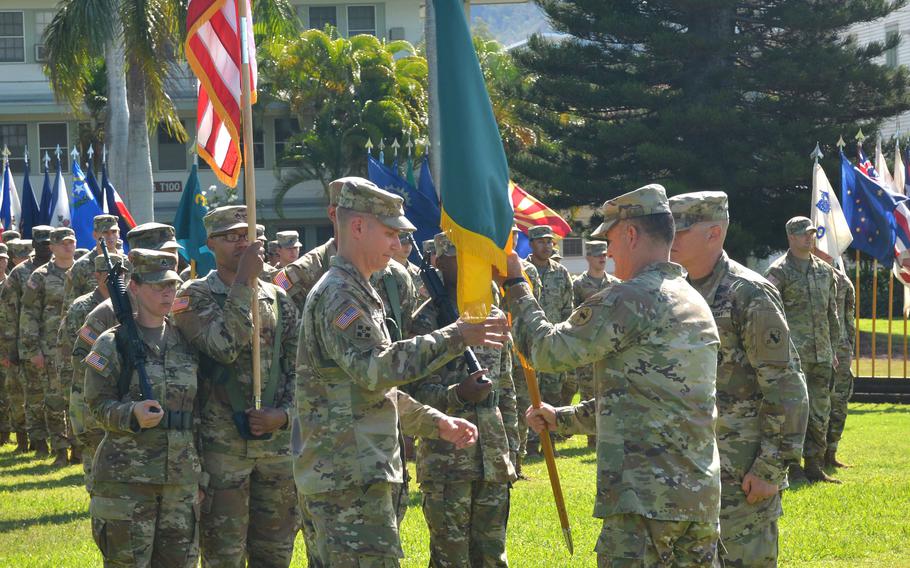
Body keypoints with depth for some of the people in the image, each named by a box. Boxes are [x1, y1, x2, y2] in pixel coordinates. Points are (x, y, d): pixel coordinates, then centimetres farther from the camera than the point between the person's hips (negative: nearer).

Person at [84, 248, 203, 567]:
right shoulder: (113, 343, -3)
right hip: (127, 477, -5)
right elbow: (97, 403, -4)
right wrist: (132, 413, -25)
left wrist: (200, 475, 15)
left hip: (182, 477, 5)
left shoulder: (186, 343, 12)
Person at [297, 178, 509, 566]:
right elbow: (374, 368, -26)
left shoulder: (356, 292, 22)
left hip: (360, 473, 11)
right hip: (349, 478, -11)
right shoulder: (339, 294, -12)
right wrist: (454, 338, -26)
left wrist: (436, 423, 21)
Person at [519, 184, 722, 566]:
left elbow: (547, 350, -6)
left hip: (646, 497, -9)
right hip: (702, 495, 9)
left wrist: (514, 284, 7)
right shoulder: (696, 303, 19)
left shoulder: (631, 299, -11)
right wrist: (562, 419, 29)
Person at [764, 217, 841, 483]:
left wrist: (832, 349, 18)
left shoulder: (825, 271, 15)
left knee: (820, 413, 8)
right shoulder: (779, 271, -5)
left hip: (822, 355, 6)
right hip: (793, 354, -6)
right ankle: (792, 466, 1)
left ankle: (815, 466, 14)